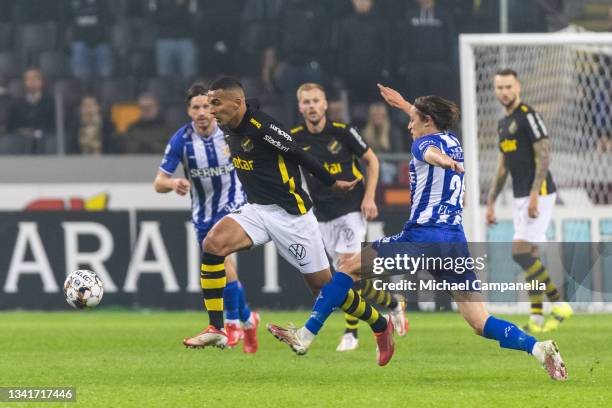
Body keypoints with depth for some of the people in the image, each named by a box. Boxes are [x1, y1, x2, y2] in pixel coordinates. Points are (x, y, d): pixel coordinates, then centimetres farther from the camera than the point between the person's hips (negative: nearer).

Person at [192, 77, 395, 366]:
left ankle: (380, 325, 23)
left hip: (290, 213, -7)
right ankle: (216, 330, -14)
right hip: (256, 209, 8)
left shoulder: (261, 127, -21)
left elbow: (300, 156, -13)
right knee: (212, 244, -16)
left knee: (322, 283, 1)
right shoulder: (229, 130, 6)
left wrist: (333, 183, -5)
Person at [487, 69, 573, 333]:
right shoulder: (504, 122, 17)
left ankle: (558, 304, -7)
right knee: (529, 257, 6)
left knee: (521, 253, -15)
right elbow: (502, 167, 23)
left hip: (539, 195, -9)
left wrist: (535, 195, -22)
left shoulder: (528, 116, -11)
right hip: (520, 198, 9)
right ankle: (537, 319, 7)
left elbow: (543, 155, -16)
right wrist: (491, 202, 20)